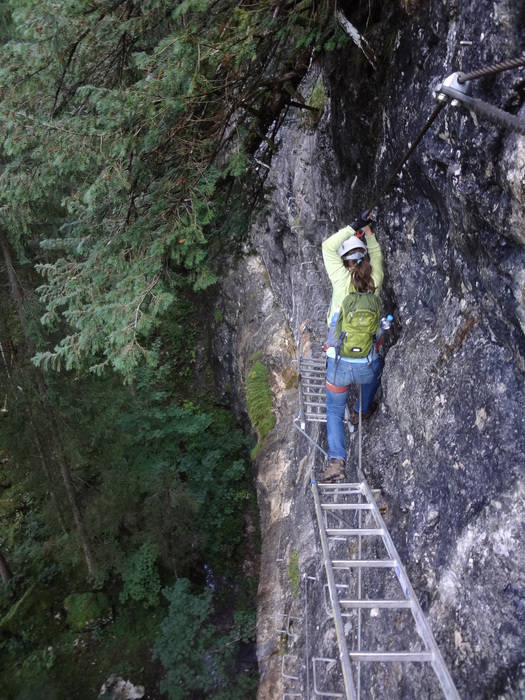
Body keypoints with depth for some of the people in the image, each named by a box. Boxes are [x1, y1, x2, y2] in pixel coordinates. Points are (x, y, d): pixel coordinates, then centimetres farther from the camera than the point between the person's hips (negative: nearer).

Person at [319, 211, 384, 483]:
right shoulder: (374, 281, -4)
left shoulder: (342, 279, -13)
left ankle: (336, 461, 6)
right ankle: (362, 410, 52)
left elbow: (328, 246, -1)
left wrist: (354, 227, 2)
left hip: (339, 366, -2)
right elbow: (377, 256, 18)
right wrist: (366, 230, 19)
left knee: (334, 412, 19)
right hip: (366, 366, 2)